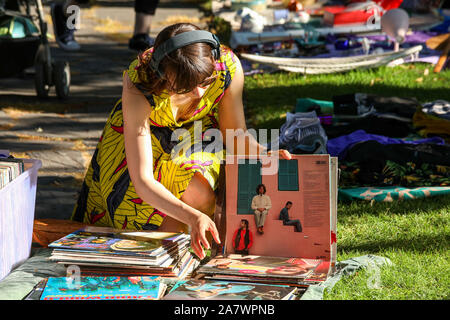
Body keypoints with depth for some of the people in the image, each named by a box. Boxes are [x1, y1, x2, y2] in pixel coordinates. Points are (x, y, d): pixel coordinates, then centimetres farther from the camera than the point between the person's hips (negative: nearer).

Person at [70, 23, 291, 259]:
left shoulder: (229, 66, -32)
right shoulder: (138, 88, -40)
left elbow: (235, 135, -14)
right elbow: (142, 180, -41)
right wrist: (191, 217, -56)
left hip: (198, 132, 1)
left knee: (198, 193, -29)